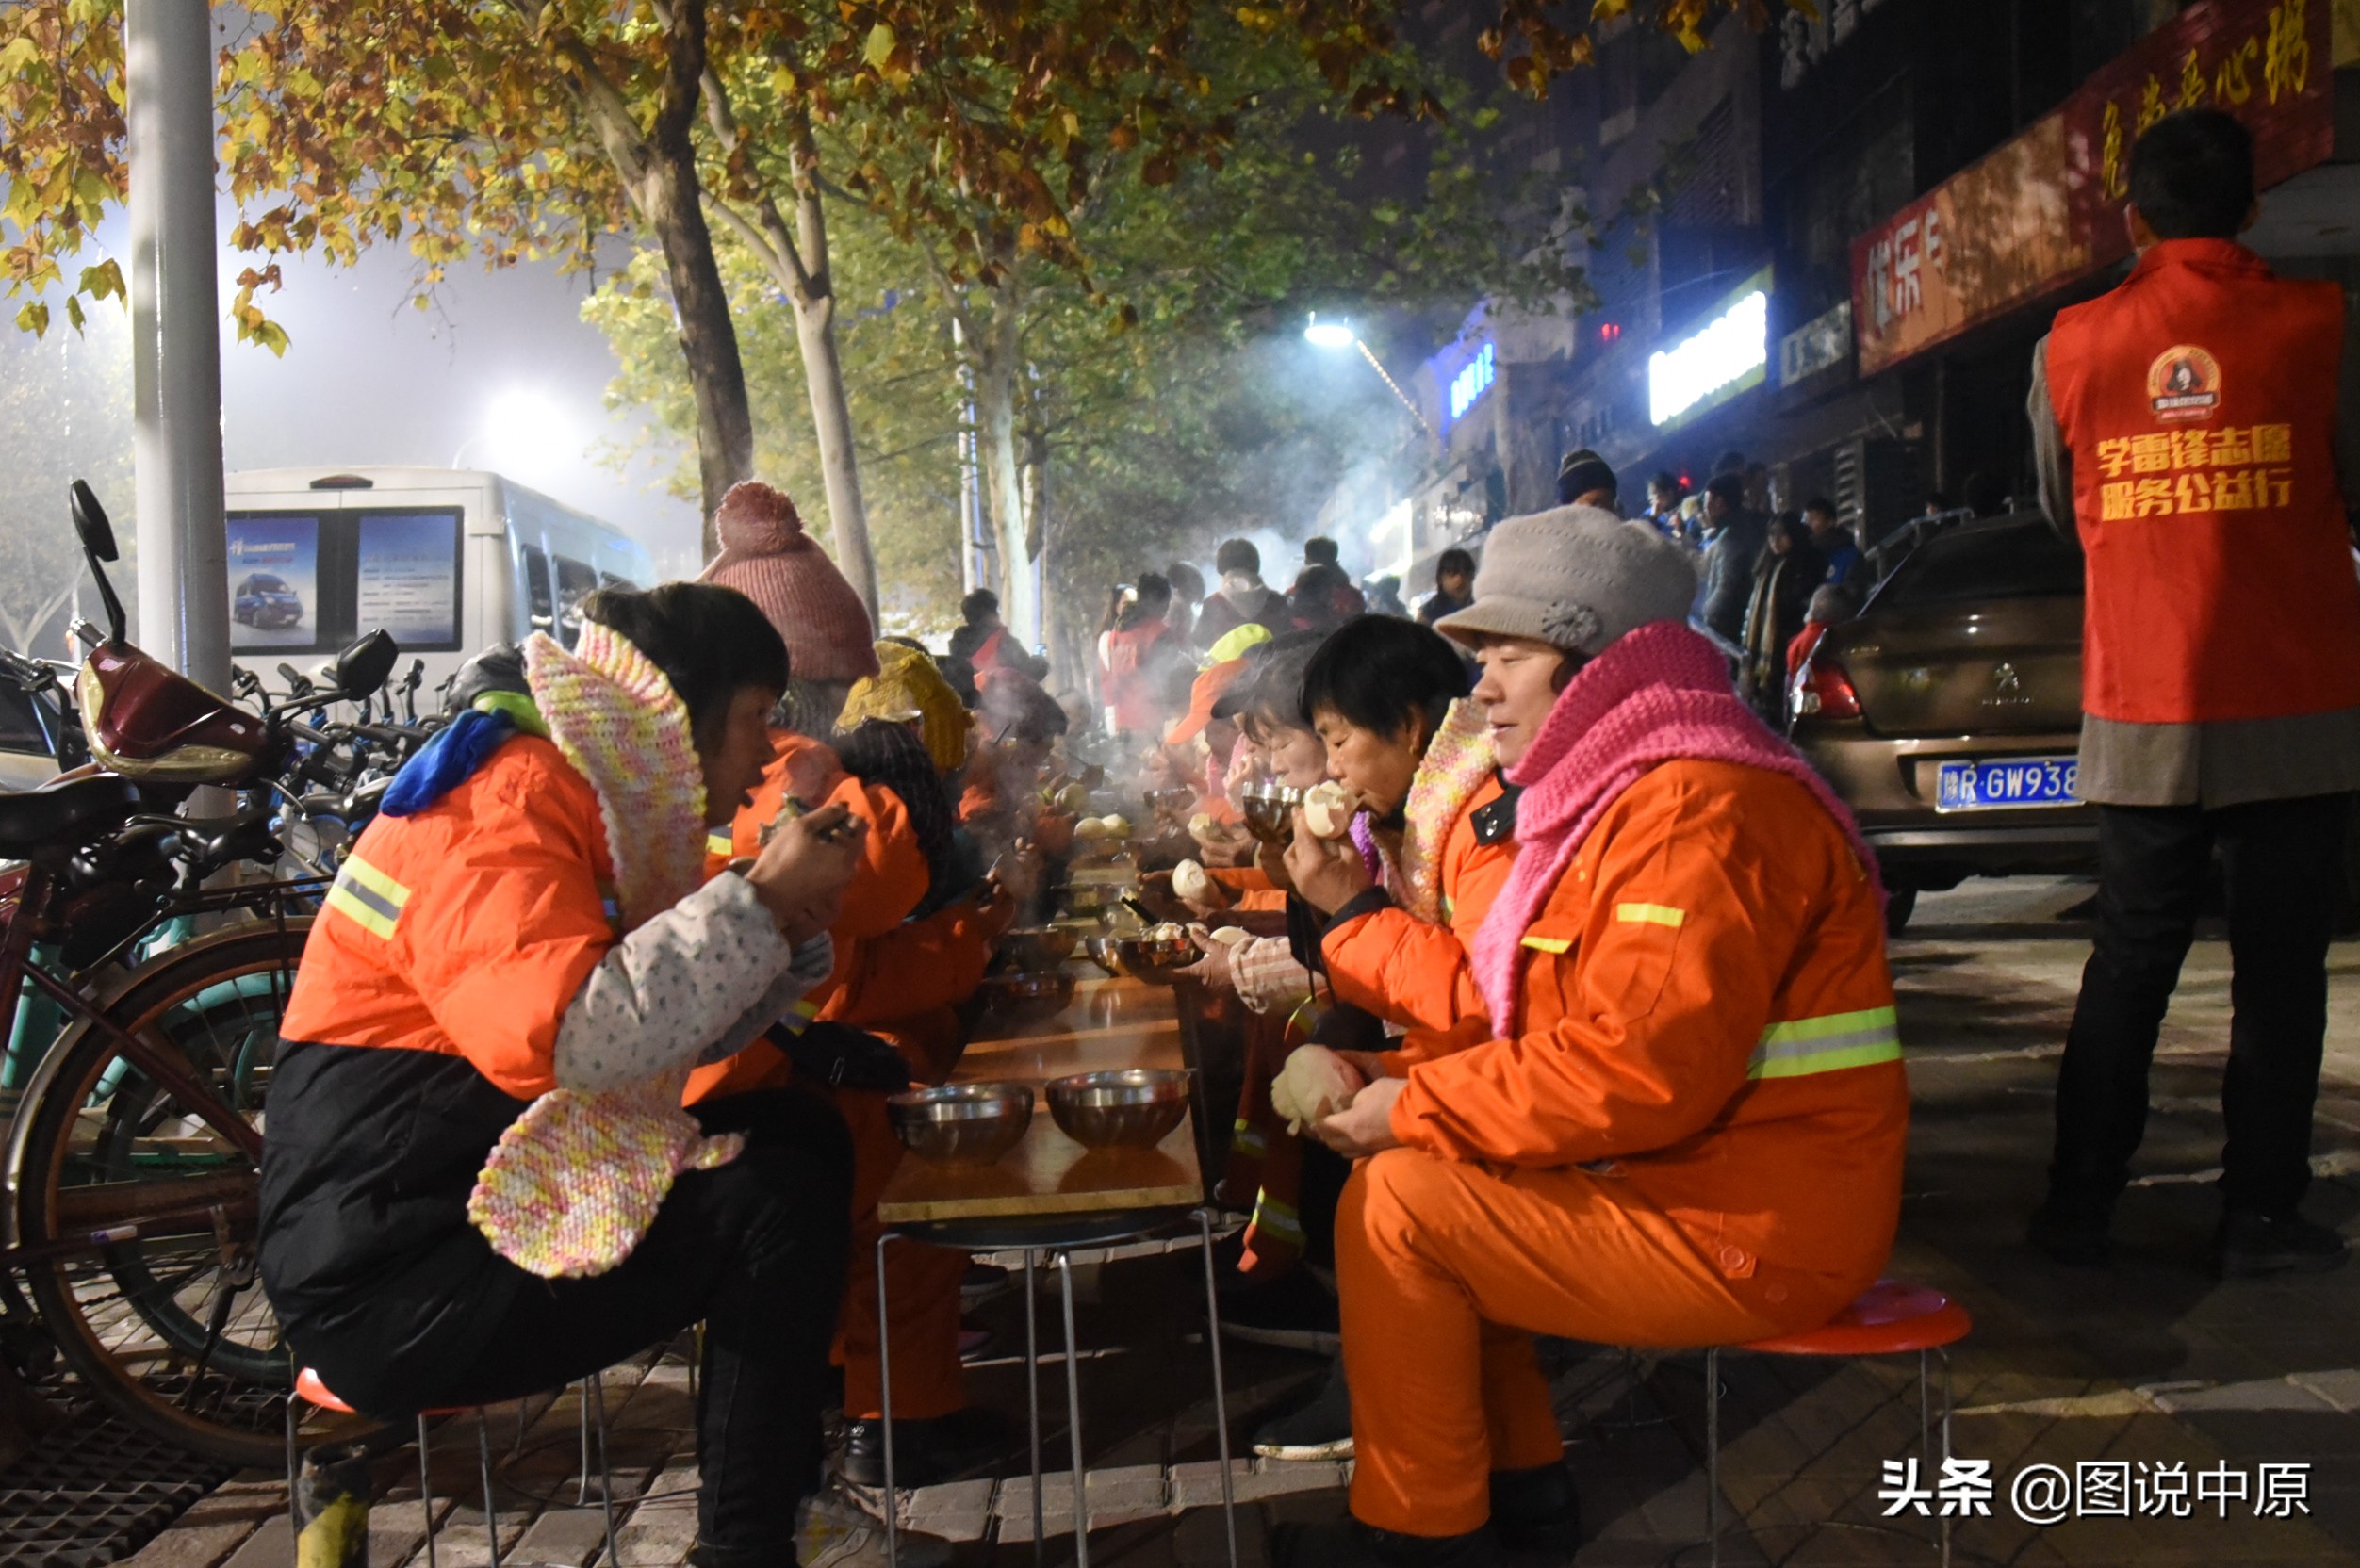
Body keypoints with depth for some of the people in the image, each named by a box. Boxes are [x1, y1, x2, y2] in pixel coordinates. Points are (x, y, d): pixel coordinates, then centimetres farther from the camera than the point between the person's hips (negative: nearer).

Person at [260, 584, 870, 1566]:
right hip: (392, 1276, -10)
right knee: (775, 1205, -20)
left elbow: (680, 1029, 14)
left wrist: (790, 930, -3)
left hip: (491, 1189, 10)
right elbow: (570, 1037, -36)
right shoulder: (503, 812, -19)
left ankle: (792, 1469, 17)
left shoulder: (607, 807, 12)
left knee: (803, 1134, 6)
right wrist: (759, 898, -26)